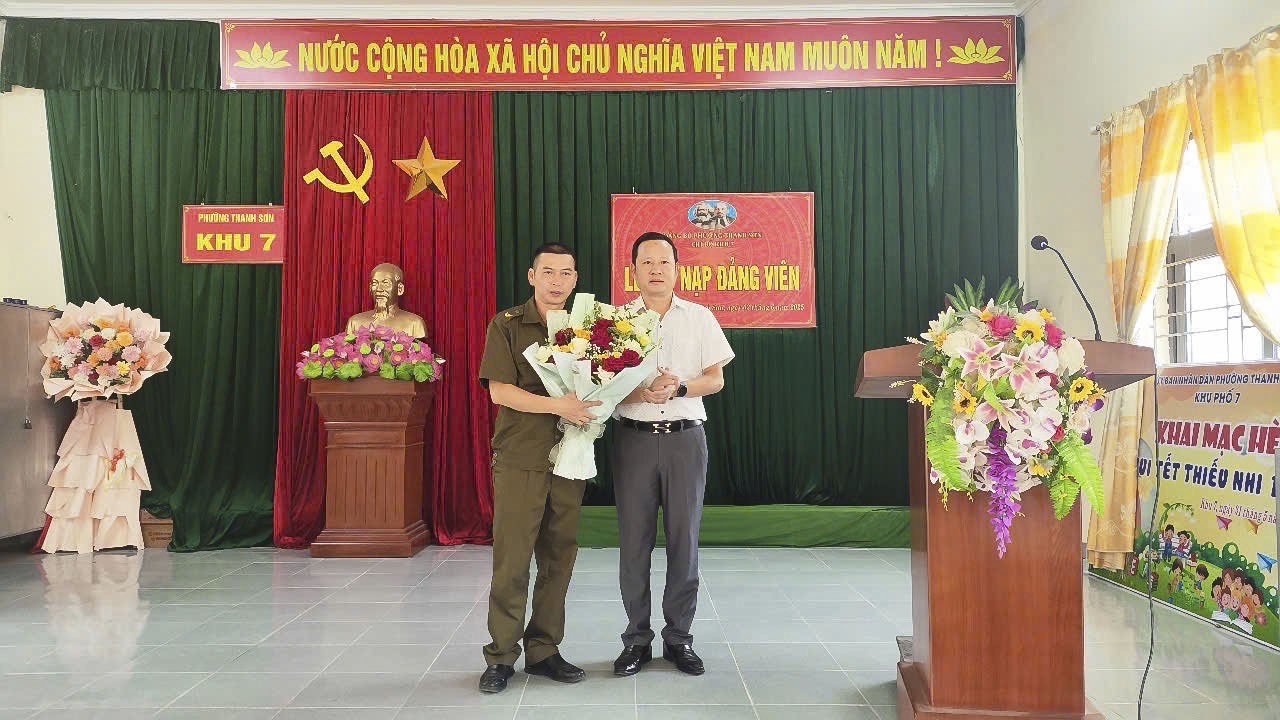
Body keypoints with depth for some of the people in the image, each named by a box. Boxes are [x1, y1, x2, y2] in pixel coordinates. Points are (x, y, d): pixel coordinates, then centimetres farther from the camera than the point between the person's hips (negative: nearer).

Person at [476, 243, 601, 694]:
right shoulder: (507, 325, 2)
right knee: (511, 560, -2)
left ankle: (543, 651, 20)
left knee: (559, 559, 7)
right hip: (520, 458, -4)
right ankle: (502, 656, 11)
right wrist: (558, 406, -17)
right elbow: (499, 390, -7)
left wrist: (590, 408, -7)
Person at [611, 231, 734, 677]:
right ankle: (637, 639, 15)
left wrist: (678, 388, -13)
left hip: (686, 437, 1)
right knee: (634, 541, 2)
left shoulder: (699, 318, 7)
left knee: (684, 540, 4)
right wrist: (642, 391, -18)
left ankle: (679, 638, 18)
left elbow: (716, 379, 5)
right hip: (634, 437, 0)